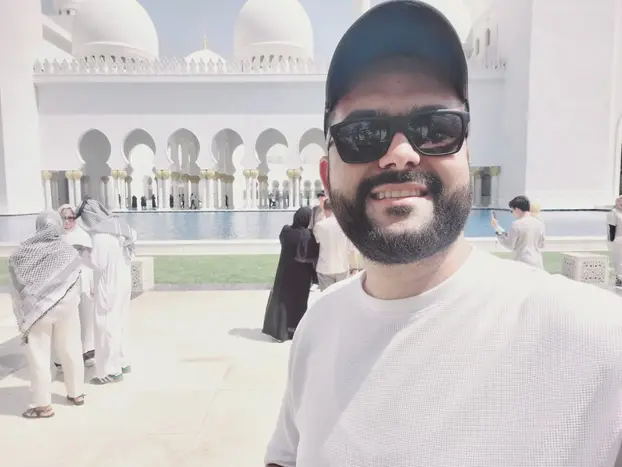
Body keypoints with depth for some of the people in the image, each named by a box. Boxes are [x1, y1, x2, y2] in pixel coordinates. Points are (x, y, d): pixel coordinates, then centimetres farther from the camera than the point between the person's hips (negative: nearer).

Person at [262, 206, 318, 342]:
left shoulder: (285, 231, -8)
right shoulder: (308, 235, -21)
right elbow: (313, 255, -20)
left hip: (285, 271, 3)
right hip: (301, 274, -3)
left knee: (282, 298, 15)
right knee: (298, 300, 14)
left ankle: (278, 330, 19)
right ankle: (295, 330, 23)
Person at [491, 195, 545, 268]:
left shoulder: (517, 224, -13)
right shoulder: (540, 223, 5)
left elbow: (509, 245, -7)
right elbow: (541, 245, 13)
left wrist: (497, 227, -3)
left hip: (523, 264, -5)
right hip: (538, 264, 5)